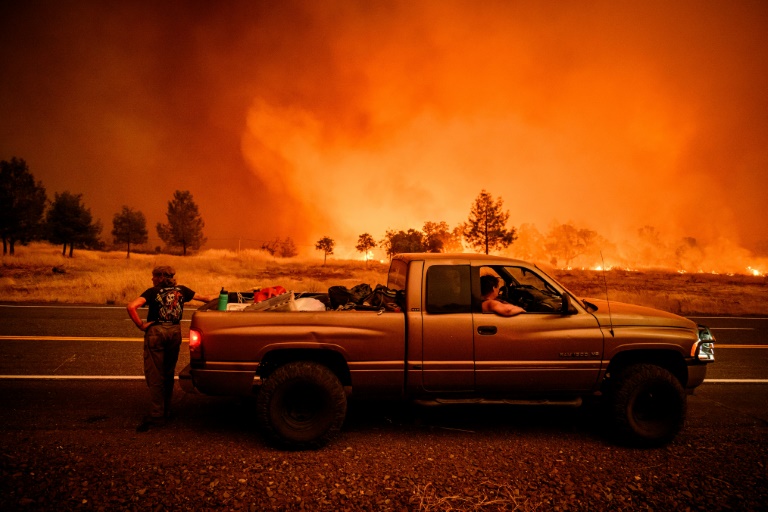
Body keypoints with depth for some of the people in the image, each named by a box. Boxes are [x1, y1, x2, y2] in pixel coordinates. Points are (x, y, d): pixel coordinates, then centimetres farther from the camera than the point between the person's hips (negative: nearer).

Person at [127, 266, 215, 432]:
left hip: (156, 332, -4)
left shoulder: (153, 292, -3)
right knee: (168, 373, 17)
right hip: (175, 332, 4)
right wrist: (214, 297, 38)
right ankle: (166, 411, 25)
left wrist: (141, 325, -9)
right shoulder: (181, 290, 8)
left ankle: (156, 415, -3)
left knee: (154, 374, 1)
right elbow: (204, 298, 20)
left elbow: (131, 306, -18)